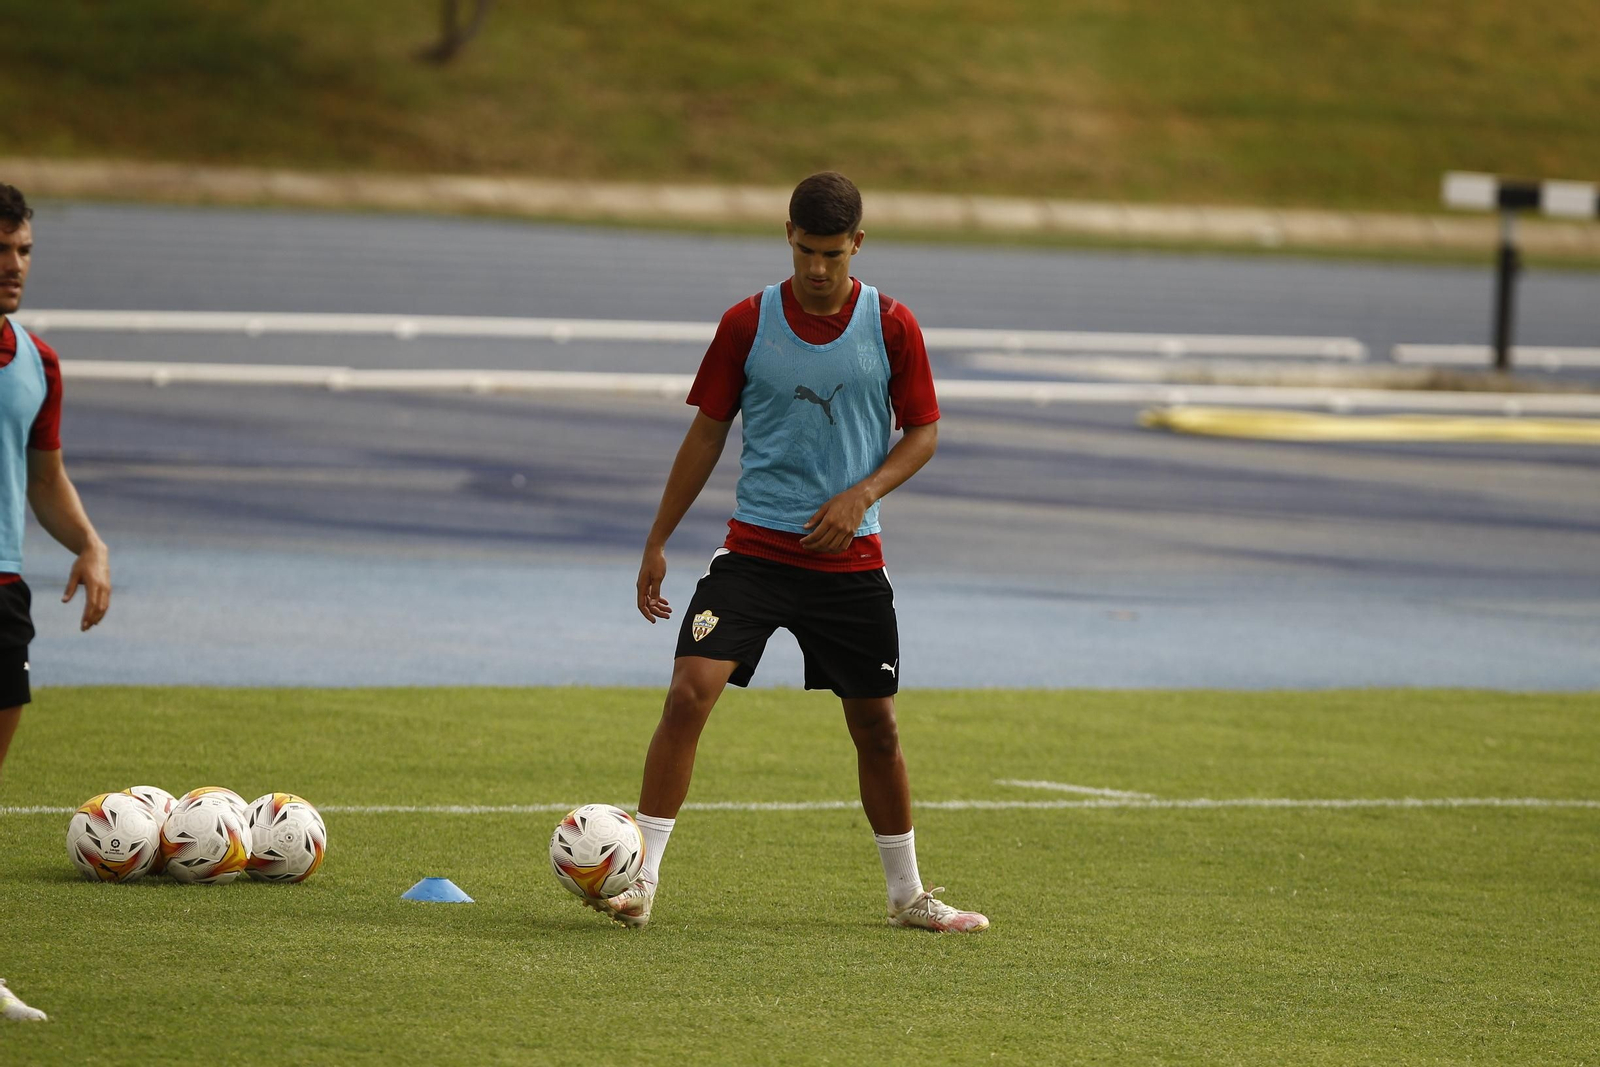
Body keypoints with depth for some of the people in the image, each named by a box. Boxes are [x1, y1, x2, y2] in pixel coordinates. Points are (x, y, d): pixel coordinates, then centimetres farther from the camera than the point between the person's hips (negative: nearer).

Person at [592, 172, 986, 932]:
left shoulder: (892, 327, -2)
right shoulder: (747, 323, -2)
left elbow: (922, 432, 4)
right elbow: (708, 432, 5)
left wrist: (862, 494, -14)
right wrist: (657, 542, 5)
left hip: (849, 557, 1)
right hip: (755, 548, -1)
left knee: (876, 725, 9)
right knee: (690, 692, -17)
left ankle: (907, 894, 26)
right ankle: (640, 881, -13)